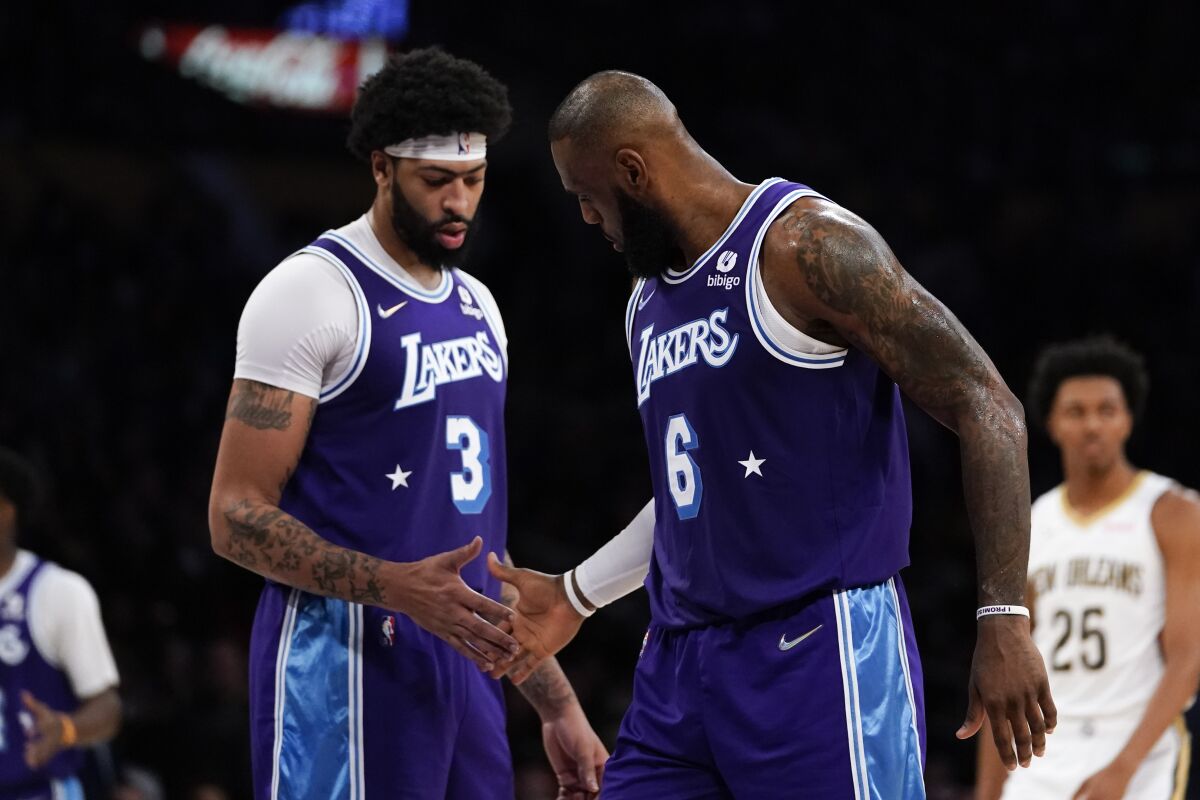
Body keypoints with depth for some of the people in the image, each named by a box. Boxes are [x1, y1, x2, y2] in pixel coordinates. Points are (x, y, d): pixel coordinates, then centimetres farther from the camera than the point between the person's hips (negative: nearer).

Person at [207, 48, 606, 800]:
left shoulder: (478, 308, 18)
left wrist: (557, 703, 19)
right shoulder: (313, 293, -8)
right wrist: (396, 587, -26)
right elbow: (238, 516, -12)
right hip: (348, 662, -8)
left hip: (464, 662, 8)